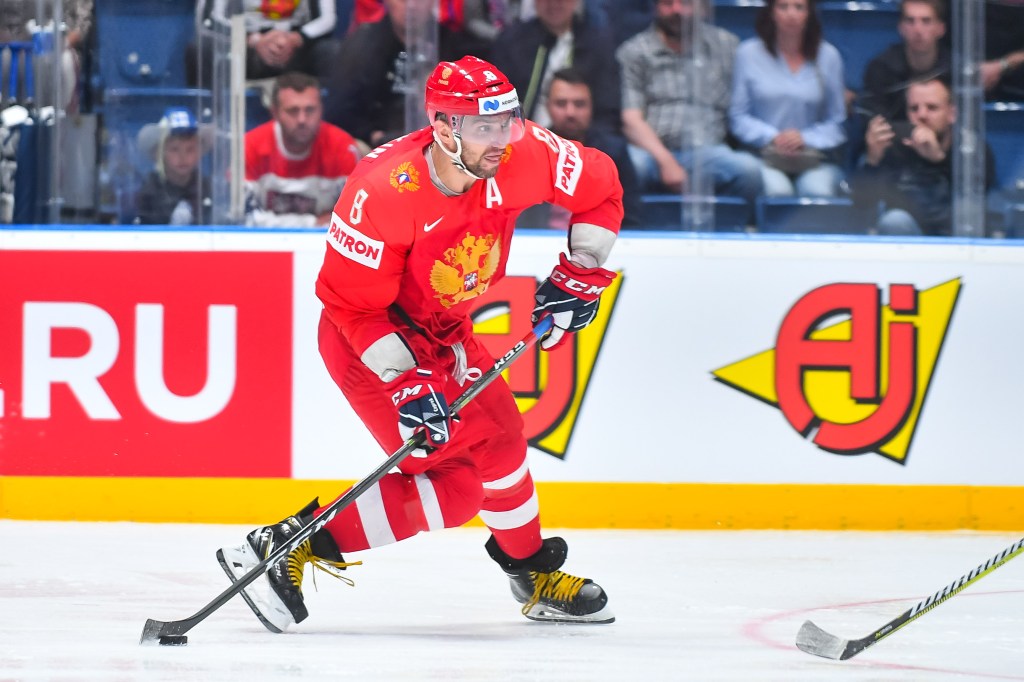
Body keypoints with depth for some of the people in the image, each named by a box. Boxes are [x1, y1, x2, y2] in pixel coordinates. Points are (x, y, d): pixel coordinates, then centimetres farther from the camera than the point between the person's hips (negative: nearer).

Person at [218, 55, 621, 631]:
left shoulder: (521, 155, -19)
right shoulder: (384, 190, -34)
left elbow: (600, 186, 0)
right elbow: (352, 302, -26)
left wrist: (580, 275, -5)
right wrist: (407, 381, -31)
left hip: (443, 331, 7)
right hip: (368, 342, -7)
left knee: (498, 436, 17)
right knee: (454, 484, -17)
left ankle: (535, 573, 41)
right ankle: (285, 549, -13)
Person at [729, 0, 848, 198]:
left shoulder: (828, 55, 10)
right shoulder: (748, 53, 7)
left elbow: (836, 121, 10)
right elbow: (738, 117, 6)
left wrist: (806, 139, -9)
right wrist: (772, 137, -10)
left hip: (815, 158, 1)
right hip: (764, 155, -1)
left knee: (817, 191, -33)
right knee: (776, 191, -35)